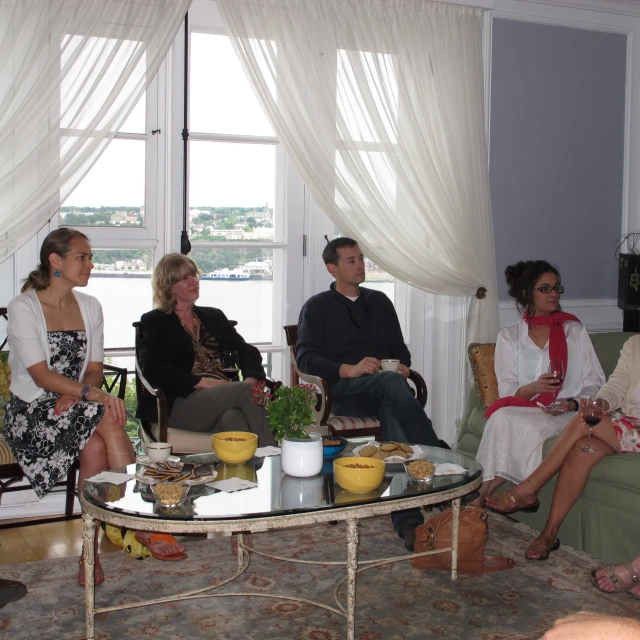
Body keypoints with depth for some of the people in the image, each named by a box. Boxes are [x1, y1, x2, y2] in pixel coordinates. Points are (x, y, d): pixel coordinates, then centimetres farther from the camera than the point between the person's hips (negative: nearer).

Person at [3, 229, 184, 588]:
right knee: (108, 423, -30)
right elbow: (40, 374, -18)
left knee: (96, 447, -29)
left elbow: (95, 368, 7)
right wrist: (92, 394, -30)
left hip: (75, 405, 5)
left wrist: (75, 394, -15)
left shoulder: (89, 306, 10)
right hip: (32, 411, -5)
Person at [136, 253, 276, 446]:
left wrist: (251, 379, -8)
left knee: (234, 419, -37)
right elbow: (153, 371, -4)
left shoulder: (214, 316, 26)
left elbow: (247, 352, 17)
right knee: (247, 393, -31)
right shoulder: (154, 322, 11)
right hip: (178, 405, -3)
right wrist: (205, 383, -14)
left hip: (225, 397, 4)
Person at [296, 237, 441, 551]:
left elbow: (399, 347, 28)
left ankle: (407, 519, -46)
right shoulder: (317, 307, 13)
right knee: (391, 382, -37)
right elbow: (306, 359, 0)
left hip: (382, 392, 3)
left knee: (393, 413, -37)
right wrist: (349, 370, -16)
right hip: (341, 392, -3)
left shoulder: (379, 302, 27)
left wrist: (403, 365, 3)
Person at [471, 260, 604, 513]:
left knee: (529, 425, -33)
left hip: (567, 414, -1)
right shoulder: (509, 337, 13)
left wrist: (572, 403, -13)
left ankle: (483, 495, -23)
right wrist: (533, 388, -17)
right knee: (502, 417, -34)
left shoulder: (574, 331, 13)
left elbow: (594, 383, 8)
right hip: (522, 409, 1)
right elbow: (507, 392, 5)